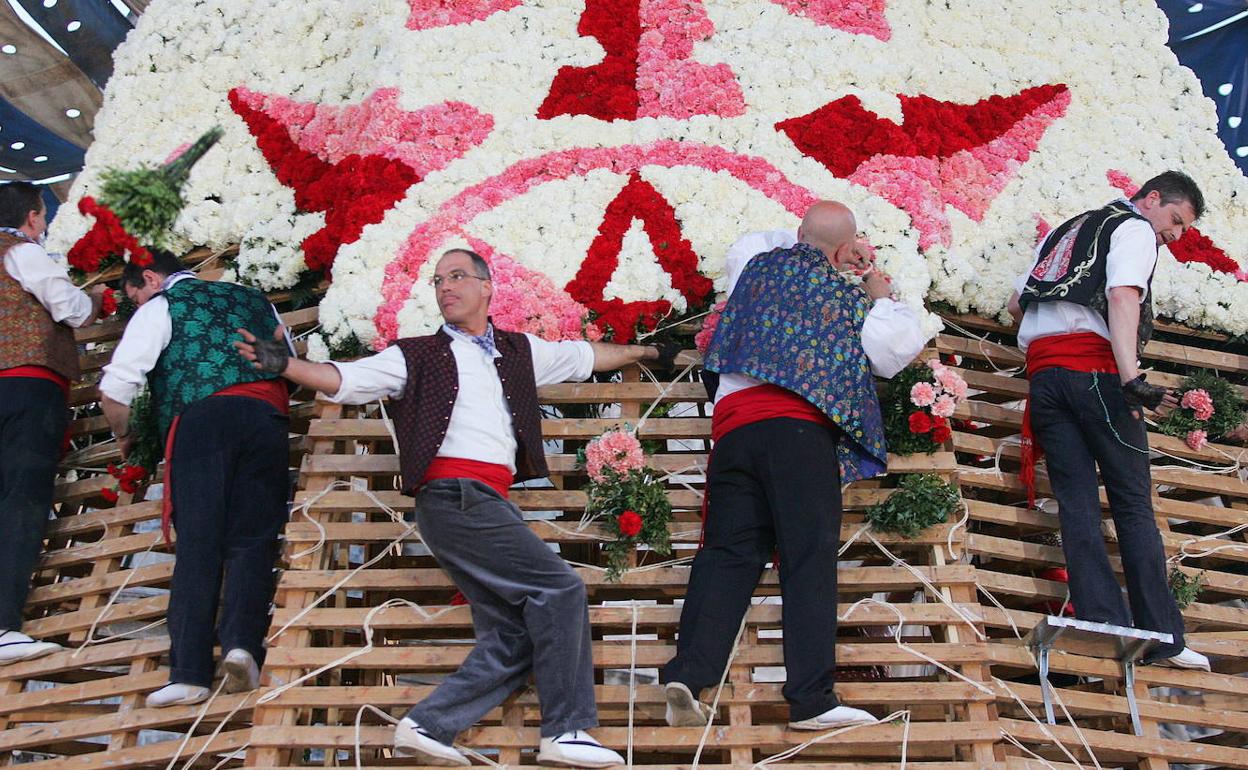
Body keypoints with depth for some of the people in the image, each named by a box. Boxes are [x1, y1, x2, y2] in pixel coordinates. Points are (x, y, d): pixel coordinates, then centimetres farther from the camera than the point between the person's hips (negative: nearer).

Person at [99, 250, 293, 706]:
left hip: (199, 417, -3)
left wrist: (125, 436, 21)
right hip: (267, 418, 3)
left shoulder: (160, 307, 12)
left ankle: (189, 673, -13)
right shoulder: (253, 300, 28)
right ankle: (241, 643, -21)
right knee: (252, 541, 1)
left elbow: (115, 389, 3)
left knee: (197, 545, -5)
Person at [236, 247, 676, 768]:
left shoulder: (519, 351, 25)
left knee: (512, 638, -2)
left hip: (489, 501, 7)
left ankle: (427, 726, -2)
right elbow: (342, 379, 5)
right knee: (559, 588, -15)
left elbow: (586, 356, 37)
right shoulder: (419, 355, 11)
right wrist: (284, 365, -10)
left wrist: (644, 351, 46)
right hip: (454, 494, -7)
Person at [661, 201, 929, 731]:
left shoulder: (757, 266, 21)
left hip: (733, 419, 5)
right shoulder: (848, 291, 9)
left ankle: (687, 675, -13)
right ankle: (811, 699, -14)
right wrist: (882, 296, 28)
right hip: (800, 425, -5)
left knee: (728, 552, 2)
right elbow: (896, 353, 15)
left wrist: (807, 249, 39)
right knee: (810, 554, -8)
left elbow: (746, 245, 45)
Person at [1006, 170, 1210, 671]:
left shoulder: (1065, 232, 29)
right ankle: (1163, 638, -5)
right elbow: (1122, 296, -13)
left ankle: (1104, 627, -8)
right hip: (1096, 371, -6)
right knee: (1133, 503, -4)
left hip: (1042, 373, 6)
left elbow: (1016, 304, 27)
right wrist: (1131, 377, -23)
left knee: (1077, 504, -1)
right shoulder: (1135, 229, 6)